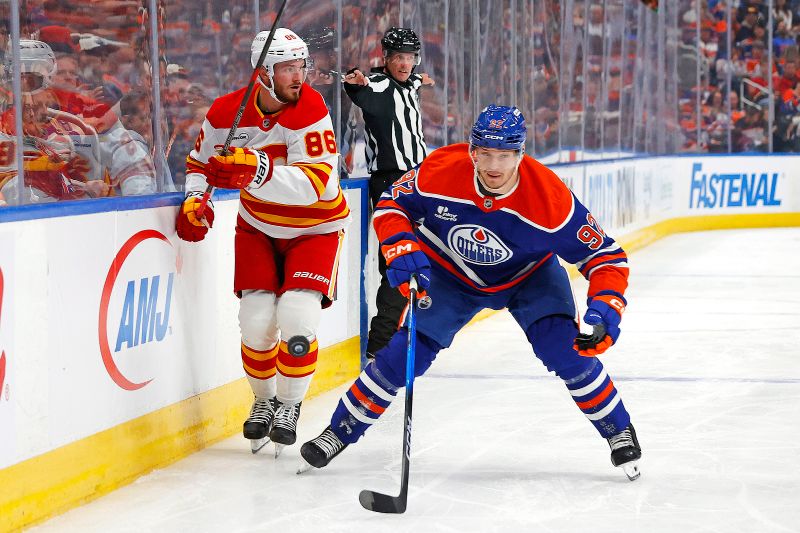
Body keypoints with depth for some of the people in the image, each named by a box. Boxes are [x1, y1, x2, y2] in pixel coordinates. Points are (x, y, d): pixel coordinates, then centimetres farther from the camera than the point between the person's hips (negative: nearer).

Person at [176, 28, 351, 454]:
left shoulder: (309, 109, -25)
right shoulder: (226, 112, -14)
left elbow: (317, 183, -38)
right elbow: (200, 160, 6)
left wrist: (257, 170, -49)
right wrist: (194, 199, -13)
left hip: (315, 227, -3)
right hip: (258, 226, 3)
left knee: (297, 316, -17)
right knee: (257, 319, -6)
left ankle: (289, 405, 7)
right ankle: (264, 399, 22)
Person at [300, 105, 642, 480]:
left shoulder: (550, 197, -34)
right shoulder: (440, 171, -30)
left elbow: (606, 256, -26)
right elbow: (391, 205, -11)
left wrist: (605, 309, -42)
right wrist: (403, 249, -30)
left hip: (529, 276, -1)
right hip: (451, 275, 1)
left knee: (565, 348, -20)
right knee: (404, 354, -9)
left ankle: (619, 432, 3)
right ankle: (340, 431, 10)